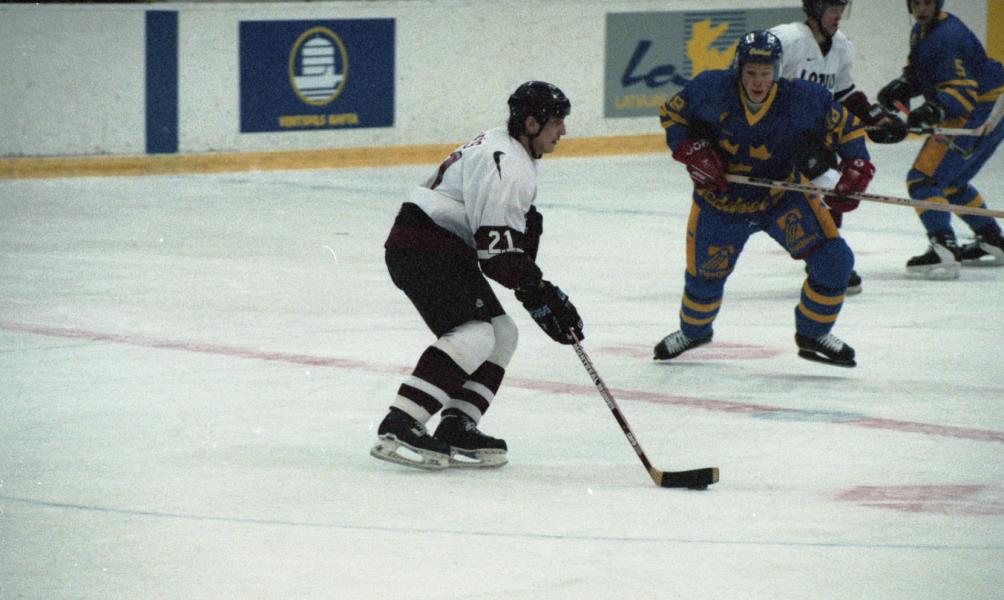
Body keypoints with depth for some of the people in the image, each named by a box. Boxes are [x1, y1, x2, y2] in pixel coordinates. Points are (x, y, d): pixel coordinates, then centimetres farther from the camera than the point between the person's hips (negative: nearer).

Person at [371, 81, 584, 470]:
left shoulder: (510, 152, 17)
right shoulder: (505, 165, -18)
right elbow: (498, 248, -23)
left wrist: (536, 287, 16)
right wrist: (542, 296, -20)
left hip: (448, 248, 11)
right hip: (421, 245, -11)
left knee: (501, 335, 11)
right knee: (472, 335, -23)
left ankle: (456, 430, 7)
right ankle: (398, 429, -29)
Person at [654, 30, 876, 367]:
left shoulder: (802, 99, -22)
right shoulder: (711, 90, -22)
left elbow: (845, 125, -8)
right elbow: (672, 112, -5)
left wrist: (857, 168, -23)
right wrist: (691, 150, -20)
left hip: (783, 198, 0)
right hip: (721, 201, 0)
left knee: (834, 261, -12)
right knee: (704, 275, 11)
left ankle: (813, 334, 12)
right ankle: (693, 332, 46)